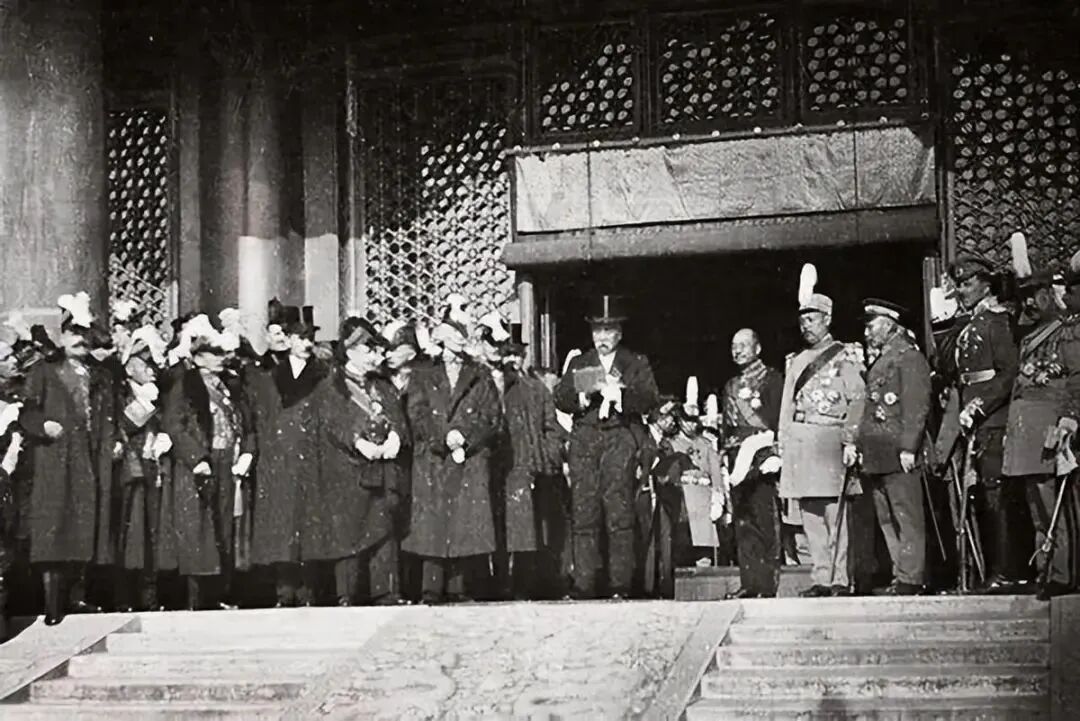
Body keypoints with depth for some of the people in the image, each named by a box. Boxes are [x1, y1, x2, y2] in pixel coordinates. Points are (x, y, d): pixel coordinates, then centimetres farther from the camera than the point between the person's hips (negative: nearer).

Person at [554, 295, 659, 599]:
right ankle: (584, 583, -2)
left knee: (619, 513, -9)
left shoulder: (636, 363, 14)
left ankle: (620, 583, -6)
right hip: (585, 439, 2)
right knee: (584, 513, -4)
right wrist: (583, 394, -9)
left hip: (620, 438, -2)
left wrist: (619, 391, -14)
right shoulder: (578, 364, 20)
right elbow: (560, 399, 10)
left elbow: (651, 399, 1)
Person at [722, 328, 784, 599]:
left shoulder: (772, 378, 4)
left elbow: (776, 417, -4)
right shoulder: (731, 386, 24)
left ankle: (767, 584, -10)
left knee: (764, 519, -9)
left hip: (760, 453, -6)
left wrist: (769, 451, -13)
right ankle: (749, 583, 3)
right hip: (737, 457, 6)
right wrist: (726, 454, 11)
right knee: (742, 521, 2)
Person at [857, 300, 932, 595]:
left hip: (898, 454, -9)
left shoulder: (909, 357, -6)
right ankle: (901, 575, 15)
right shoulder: (879, 360, 21)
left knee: (907, 518, -6)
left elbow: (917, 407, -13)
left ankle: (911, 579, -4)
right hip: (877, 455, 9)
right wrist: (861, 447, 16)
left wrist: (908, 448, -19)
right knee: (887, 519, 10)